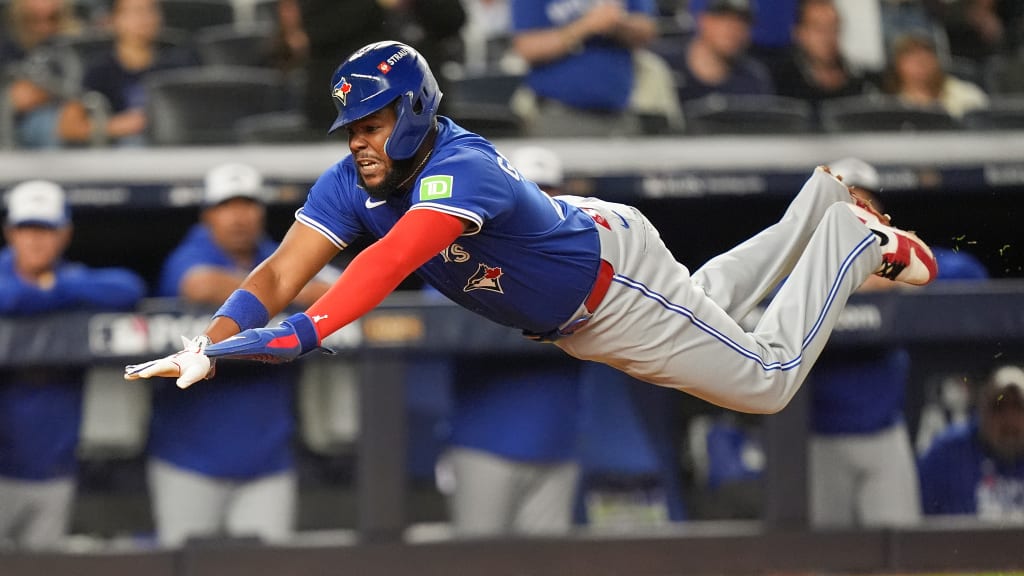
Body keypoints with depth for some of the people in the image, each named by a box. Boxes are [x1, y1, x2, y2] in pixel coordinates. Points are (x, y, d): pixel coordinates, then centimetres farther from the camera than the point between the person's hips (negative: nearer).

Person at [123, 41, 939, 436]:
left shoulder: (461, 172, -43)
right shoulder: (352, 183, -21)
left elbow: (391, 260, -59)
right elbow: (283, 271, -29)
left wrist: (301, 334, -72)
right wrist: (209, 343, -48)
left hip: (618, 286, -7)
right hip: (561, 316, 7)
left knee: (766, 380, 5)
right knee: (707, 304, 31)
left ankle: (857, 240, 24)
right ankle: (818, 204, 48)